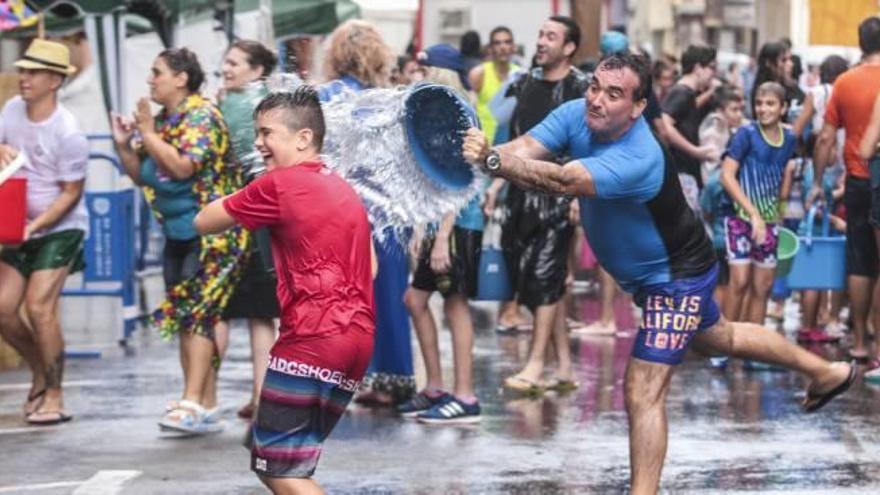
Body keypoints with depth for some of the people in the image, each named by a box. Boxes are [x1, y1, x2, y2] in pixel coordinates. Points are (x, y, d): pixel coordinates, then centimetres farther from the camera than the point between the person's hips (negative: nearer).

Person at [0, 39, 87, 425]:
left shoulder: (67, 133, -18)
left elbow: (71, 193, -14)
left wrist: (35, 225, -23)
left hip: (60, 229, -6)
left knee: (39, 307, -15)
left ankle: (53, 396, -3)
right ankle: (41, 371, 24)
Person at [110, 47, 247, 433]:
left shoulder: (202, 116, -12)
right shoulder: (161, 121, 12)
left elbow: (182, 167, -24)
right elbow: (141, 176, 17)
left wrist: (147, 134, -17)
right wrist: (123, 145, 2)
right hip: (179, 232, 9)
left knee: (198, 313, -13)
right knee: (186, 316, 7)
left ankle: (195, 404, -15)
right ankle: (201, 404, 11)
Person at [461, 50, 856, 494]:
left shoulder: (637, 159, -41)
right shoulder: (576, 115, -17)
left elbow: (563, 180, -56)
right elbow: (523, 150, -30)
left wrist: (491, 161, -68)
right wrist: (490, 154, -52)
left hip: (675, 278, -9)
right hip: (647, 271, 9)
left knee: (642, 393, -15)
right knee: (720, 337, 31)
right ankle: (825, 371, 53)